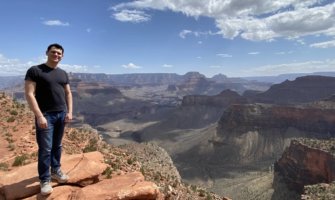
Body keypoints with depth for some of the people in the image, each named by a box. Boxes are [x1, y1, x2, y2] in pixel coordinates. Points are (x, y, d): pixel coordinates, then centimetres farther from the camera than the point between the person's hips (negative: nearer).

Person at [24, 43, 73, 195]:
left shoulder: (63, 73, 12)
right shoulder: (35, 71, -7)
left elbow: (68, 93, 16)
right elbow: (29, 94, -13)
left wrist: (69, 112, 4)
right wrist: (39, 116, -19)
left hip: (61, 114, 6)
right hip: (45, 115, -5)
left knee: (57, 146, 13)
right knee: (45, 149, -2)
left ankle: (55, 171, 28)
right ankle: (44, 180, 10)